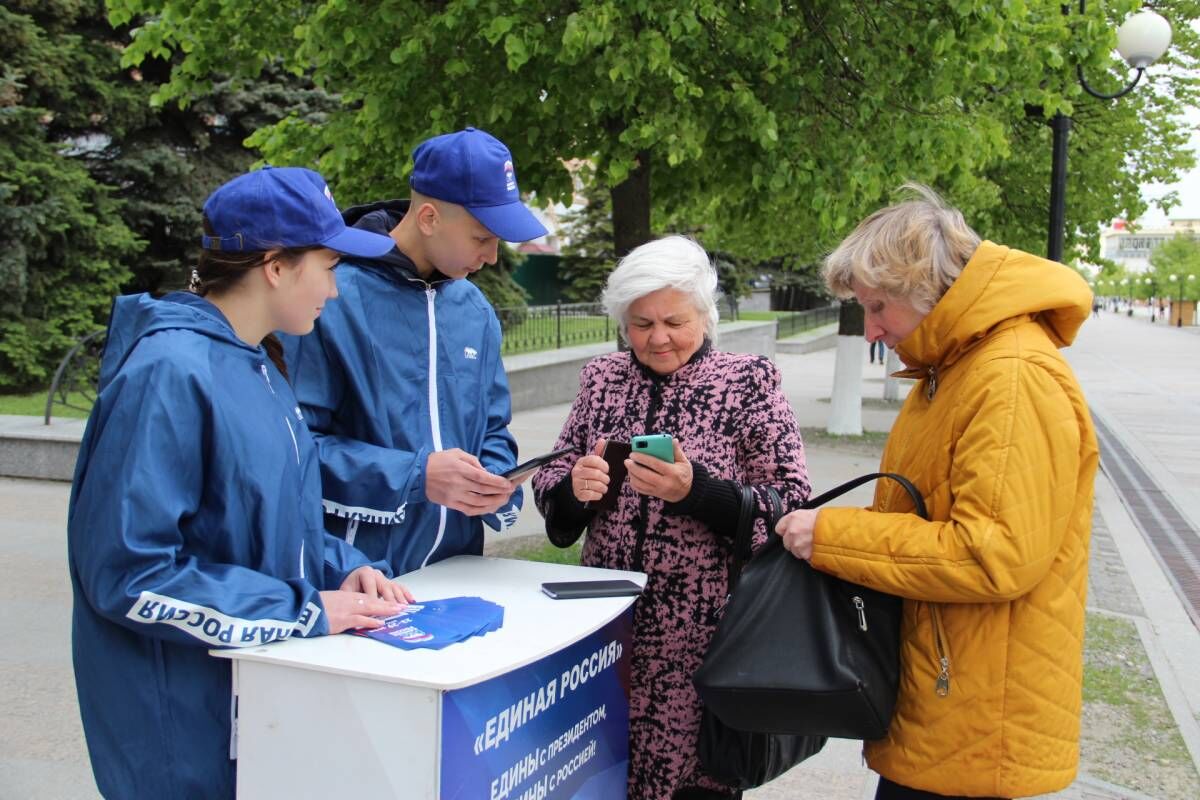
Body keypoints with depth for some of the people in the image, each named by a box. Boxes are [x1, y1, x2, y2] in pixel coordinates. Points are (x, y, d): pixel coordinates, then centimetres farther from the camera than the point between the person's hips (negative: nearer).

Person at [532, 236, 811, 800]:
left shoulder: (748, 381, -3)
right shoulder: (602, 379, 6)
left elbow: (792, 508, -9)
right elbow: (551, 490, 10)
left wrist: (696, 490, -24)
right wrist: (574, 487, -12)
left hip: (703, 634, -3)